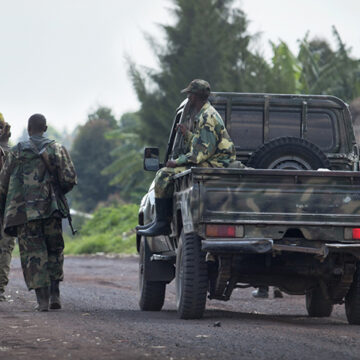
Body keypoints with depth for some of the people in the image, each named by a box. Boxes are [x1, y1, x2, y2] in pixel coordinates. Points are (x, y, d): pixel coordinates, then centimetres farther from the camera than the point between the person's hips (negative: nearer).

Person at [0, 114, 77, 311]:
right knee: (54, 251, 14)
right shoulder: (56, 149, 5)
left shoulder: (16, 153, 5)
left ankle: (42, 299, -6)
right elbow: (69, 179, -3)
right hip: (50, 209, 1)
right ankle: (54, 294, 5)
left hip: (24, 211, -1)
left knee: (33, 254, 1)